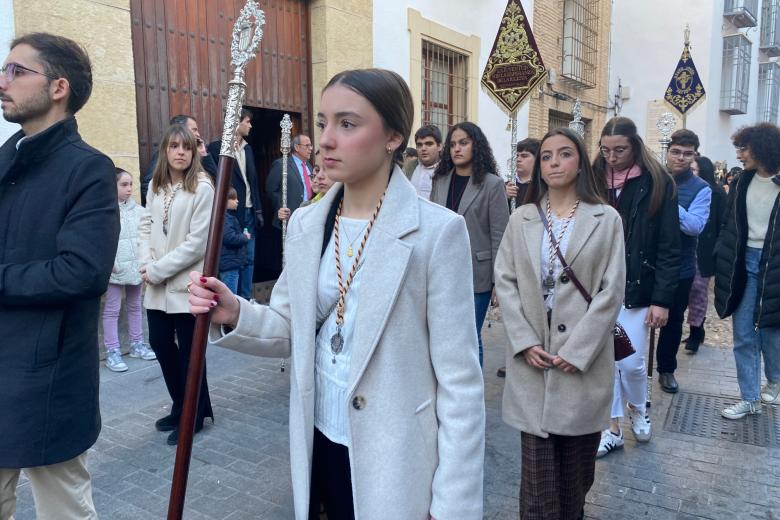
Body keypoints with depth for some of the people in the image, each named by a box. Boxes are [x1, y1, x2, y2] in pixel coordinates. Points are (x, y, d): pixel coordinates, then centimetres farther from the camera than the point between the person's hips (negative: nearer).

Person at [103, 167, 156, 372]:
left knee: (135, 306, 17)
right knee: (112, 310, 3)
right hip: (115, 269, -5)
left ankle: (137, 344, 30)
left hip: (136, 266, 5)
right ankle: (112, 352, 10)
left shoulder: (138, 210, 6)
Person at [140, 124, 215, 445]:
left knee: (189, 351, 5)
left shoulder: (202, 187, -12)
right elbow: (146, 225, 11)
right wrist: (146, 263, -5)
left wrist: (158, 270, -14)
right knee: (160, 343, 12)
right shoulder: (155, 185, 9)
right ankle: (181, 406, 33)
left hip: (186, 283, -6)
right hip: (157, 285, 6)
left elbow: (197, 242, -16)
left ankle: (193, 415, 24)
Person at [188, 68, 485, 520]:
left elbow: (460, 381, -14)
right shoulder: (306, 223, 0)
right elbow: (292, 329, 7)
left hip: (395, 462, -4)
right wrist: (234, 314, -13)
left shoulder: (437, 231, -16)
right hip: (320, 446, 5)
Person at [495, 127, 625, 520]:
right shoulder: (521, 219, 5)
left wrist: (576, 350, -12)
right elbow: (505, 281, 2)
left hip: (584, 356, -1)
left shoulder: (606, 219, -1)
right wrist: (525, 342, -9)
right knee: (537, 457, 6)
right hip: (532, 355, 1)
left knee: (577, 455, 12)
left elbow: (611, 290, -5)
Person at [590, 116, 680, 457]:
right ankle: (613, 428, 26)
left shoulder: (657, 184, -5)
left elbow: (668, 248, -6)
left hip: (636, 289, -2)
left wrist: (662, 299, -11)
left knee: (631, 362, 2)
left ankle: (638, 409, 35)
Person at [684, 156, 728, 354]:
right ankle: (697, 330, 18)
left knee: (698, 289, -1)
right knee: (691, 289, 8)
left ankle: (695, 332, 5)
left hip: (704, 250, -4)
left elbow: (722, 223, -4)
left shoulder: (716, 193, -1)